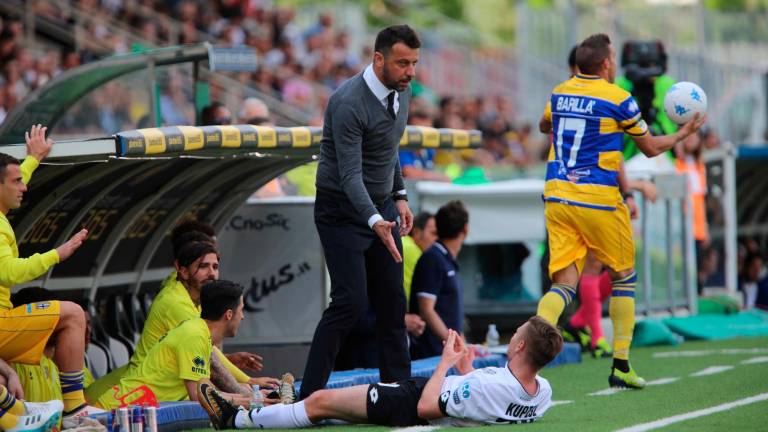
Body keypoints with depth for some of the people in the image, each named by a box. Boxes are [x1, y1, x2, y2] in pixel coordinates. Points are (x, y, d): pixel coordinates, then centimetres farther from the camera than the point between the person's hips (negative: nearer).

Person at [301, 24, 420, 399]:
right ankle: (310, 395, -7)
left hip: (381, 206, 8)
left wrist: (399, 196, 15)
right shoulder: (349, 102, -25)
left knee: (391, 299, 7)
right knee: (351, 301, -13)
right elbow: (350, 174, -30)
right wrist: (375, 222, -41)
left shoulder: (401, 92, 1)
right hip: (342, 210, -8)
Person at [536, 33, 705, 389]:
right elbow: (651, 148, 5)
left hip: (556, 196, 4)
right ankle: (621, 367, 13)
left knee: (564, 283, 2)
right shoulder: (618, 99, -7)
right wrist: (684, 132, 21)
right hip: (597, 199, -4)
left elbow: (544, 126, 30)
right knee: (623, 278, 14)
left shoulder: (559, 93, 8)